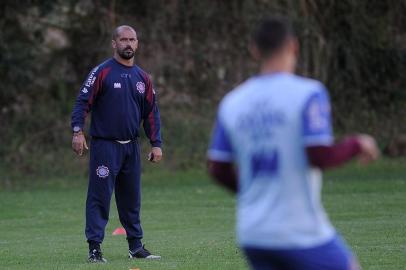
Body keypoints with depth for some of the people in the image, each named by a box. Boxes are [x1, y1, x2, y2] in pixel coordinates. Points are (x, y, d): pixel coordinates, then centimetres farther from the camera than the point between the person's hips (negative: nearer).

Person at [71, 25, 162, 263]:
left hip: (131, 146, 5)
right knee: (99, 197, -7)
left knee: (132, 199, 12)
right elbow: (83, 102, -8)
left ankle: (136, 247, 19)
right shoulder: (102, 72, -4)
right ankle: (95, 249, -7)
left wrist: (156, 144, 8)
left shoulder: (143, 78, 12)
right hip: (104, 145, -5)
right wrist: (78, 131, -20)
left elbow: (152, 113, 14)